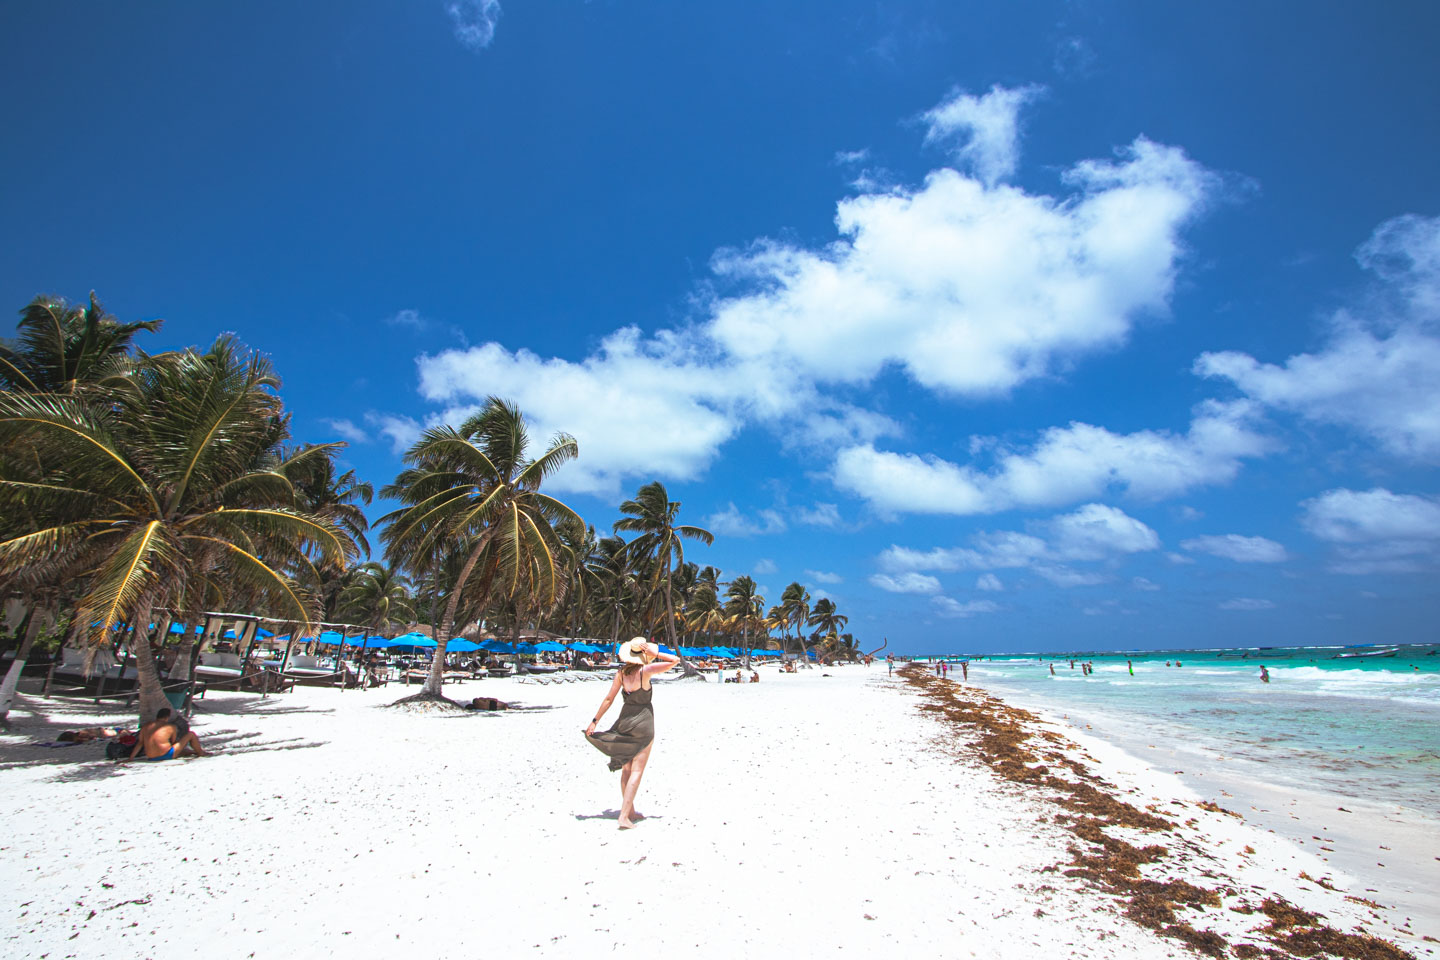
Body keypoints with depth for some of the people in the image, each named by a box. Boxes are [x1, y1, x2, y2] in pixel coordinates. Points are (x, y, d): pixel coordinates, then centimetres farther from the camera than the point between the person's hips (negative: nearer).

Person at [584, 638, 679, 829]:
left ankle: (630, 811, 26)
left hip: (624, 720, 5)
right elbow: (675, 660, -12)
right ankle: (624, 816, -6)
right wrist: (655, 654, -9)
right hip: (643, 722, -5)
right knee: (637, 771, -1)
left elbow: (609, 699, 2)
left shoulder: (621, 673, -1)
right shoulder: (646, 670, -14)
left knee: (626, 769, 16)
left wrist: (595, 720, 8)